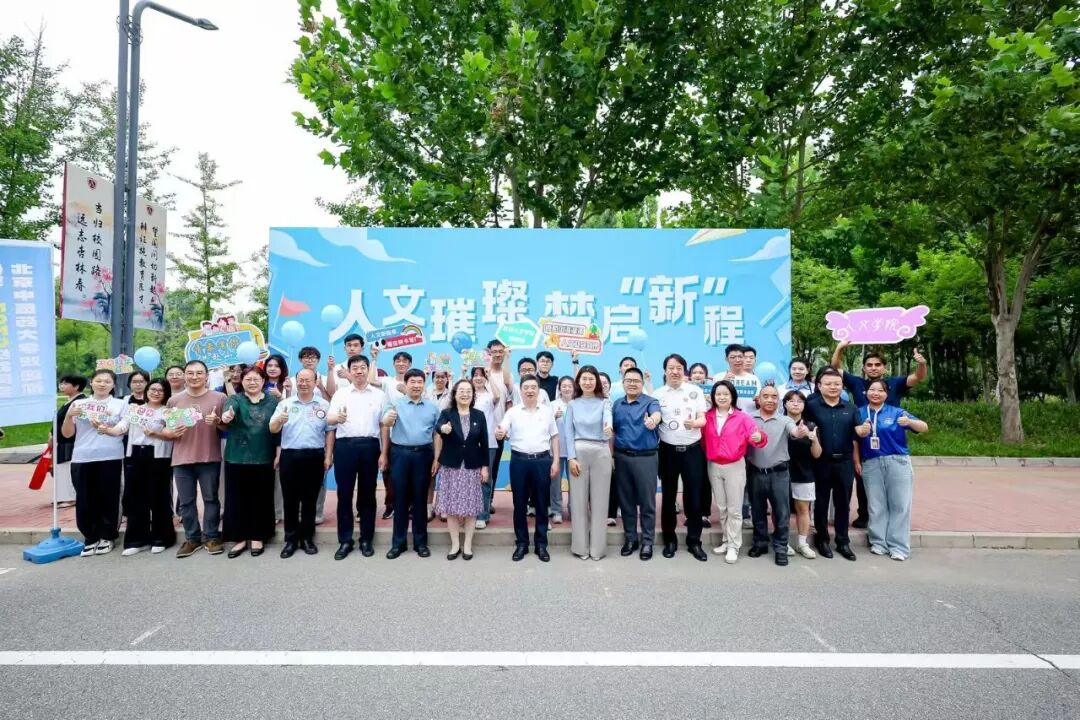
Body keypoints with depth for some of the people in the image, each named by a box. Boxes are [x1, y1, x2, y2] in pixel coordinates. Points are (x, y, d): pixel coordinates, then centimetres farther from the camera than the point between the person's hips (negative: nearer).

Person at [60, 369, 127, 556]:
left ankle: (107, 537, 15)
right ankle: (91, 538, 17)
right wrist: (69, 416, -4)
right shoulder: (78, 404, 12)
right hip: (82, 458, 2)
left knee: (108, 498, 3)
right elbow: (66, 434, 12)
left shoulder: (120, 404, 7)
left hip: (110, 458, -2)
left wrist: (108, 429, -16)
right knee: (84, 499, 4)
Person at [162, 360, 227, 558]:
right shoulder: (174, 400, 8)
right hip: (181, 459, 3)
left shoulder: (219, 398, 1)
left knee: (211, 499, 5)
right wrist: (172, 432, -9)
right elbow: (165, 430, 13)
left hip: (210, 458, -2)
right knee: (185, 501, 8)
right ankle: (192, 538, 19)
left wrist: (217, 421, -16)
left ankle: (211, 537, 15)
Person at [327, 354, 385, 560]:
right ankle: (345, 541, 13)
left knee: (367, 494, 7)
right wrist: (338, 418, -25)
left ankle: (366, 540, 17)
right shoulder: (340, 393, 8)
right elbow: (328, 420, -2)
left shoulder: (379, 395, 9)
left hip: (370, 446, 0)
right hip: (344, 446, 0)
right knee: (344, 494, 3)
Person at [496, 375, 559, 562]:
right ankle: (521, 543, 19)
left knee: (542, 504, 6)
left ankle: (541, 544, 17)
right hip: (519, 460, 0)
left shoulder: (547, 411, 5)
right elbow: (502, 433, -6)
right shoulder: (513, 412, 2)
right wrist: (499, 434, -31)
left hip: (542, 460, 0)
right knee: (519, 504, 7)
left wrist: (556, 461, 1)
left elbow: (554, 437, 8)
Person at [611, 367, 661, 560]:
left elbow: (657, 414, -28)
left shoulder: (650, 402, -5)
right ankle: (630, 539, 24)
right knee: (626, 501, 11)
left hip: (645, 457, -4)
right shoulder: (616, 404, 9)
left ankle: (647, 542, 15)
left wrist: (652, 420, -51)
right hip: (622, 457, 4)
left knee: (647, 502, 2)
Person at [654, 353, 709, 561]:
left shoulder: (695, 391, 2)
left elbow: (703, 419, -1)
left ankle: (694, 541, 15)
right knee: (668, 496, 8)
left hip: (693, 450, 0)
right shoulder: (658, 394, 3)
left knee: (693, 496, 3)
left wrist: (694, 423, -22)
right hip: (668, 450, 1)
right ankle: (670, 540, 21)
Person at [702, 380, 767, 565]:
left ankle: (734, 546, 9)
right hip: (713, 467, 4)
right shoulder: (707, 417, 1)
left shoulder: (743, 417, -7)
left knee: (734, 509, 1)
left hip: (735, 466, -3)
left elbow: (755, 436, -16)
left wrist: (759, 438, -37)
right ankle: (727, 540, 28)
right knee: (721, 507, 15)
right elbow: (701, 438, 2)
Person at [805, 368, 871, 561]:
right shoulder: (812, 406, -6)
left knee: (843, 502, 12)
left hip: (845, 462, 3)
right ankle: (822, 539, 22)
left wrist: (863, 432, -19)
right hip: (821, 462, -3)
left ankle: (843, 541, 23)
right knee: (821, 502, 9)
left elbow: (856, 434, 2)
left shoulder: (851, 408, 7)